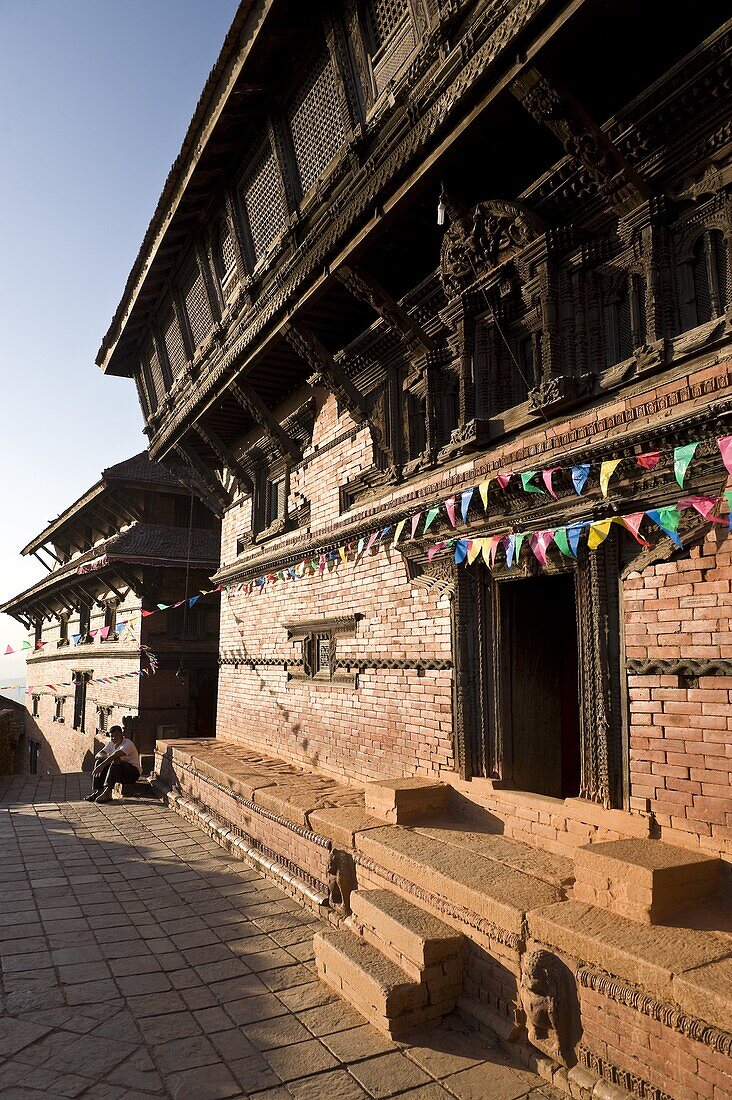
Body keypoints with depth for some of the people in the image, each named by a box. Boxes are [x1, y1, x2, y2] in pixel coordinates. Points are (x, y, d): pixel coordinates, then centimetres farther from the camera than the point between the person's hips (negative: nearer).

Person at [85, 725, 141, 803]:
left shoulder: (127, 744, -16)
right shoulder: (111, 743, 7)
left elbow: (116, 755, -33)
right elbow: (97, 755, -4)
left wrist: (102, 765, -42)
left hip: (133, 772, -7)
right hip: (119, 774, 7)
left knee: (116, 764, -34)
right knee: (99, 761, -11)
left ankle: (107, 792, -43)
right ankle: (97, 791, -19)